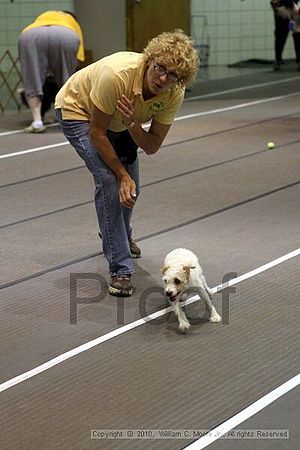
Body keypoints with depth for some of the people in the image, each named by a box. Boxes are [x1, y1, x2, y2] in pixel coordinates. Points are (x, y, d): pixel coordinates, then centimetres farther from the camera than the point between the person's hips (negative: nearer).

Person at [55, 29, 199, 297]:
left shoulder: (174, 94, -26)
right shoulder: (117, 74, -41)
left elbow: (152, 146, -18)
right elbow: (96, 133, -28)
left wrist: (132, 123, -37)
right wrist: (122, 174, -25)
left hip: (120, 121, 6)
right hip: (78, 110, -5)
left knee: (129, 188, 12)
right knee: (110, 180, -21)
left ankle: (120, 236, 46)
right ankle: (120, 269, -13)